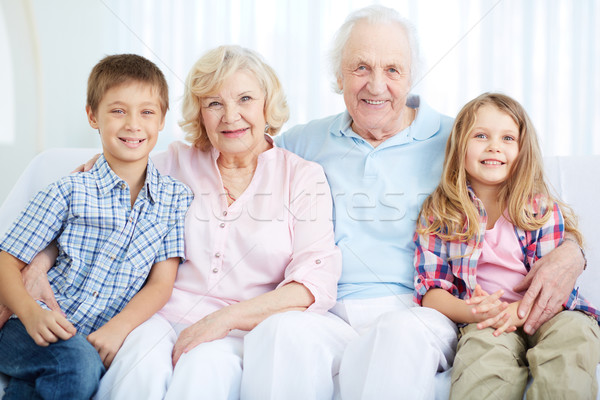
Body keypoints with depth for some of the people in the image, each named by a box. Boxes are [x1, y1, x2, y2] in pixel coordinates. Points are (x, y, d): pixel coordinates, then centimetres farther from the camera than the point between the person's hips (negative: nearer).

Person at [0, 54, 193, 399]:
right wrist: (31, 313, -18)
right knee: (78, 363, -33)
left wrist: (119, 326, -16)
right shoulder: (68, 193, 1)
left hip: (98, 341, 2)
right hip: (32, 332, -1)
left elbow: (161, 284, 2)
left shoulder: (176, 198, 6)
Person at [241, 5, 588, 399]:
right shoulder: (305, 142, 18)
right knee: (279, 333, -34)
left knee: (400, 335, -39)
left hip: (418, 315, -1)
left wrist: (569, 253, -10)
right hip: (326, 317, 2)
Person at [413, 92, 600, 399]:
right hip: (483, 322, -2)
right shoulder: (437, 215, 6)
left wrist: (517, 312, -25)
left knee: (574, 331, -31)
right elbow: (430, 290, 0)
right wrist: (470, 312, -22)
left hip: (543, 315, 2)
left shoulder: (543, 211, 6)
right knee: (487, 346, -36)